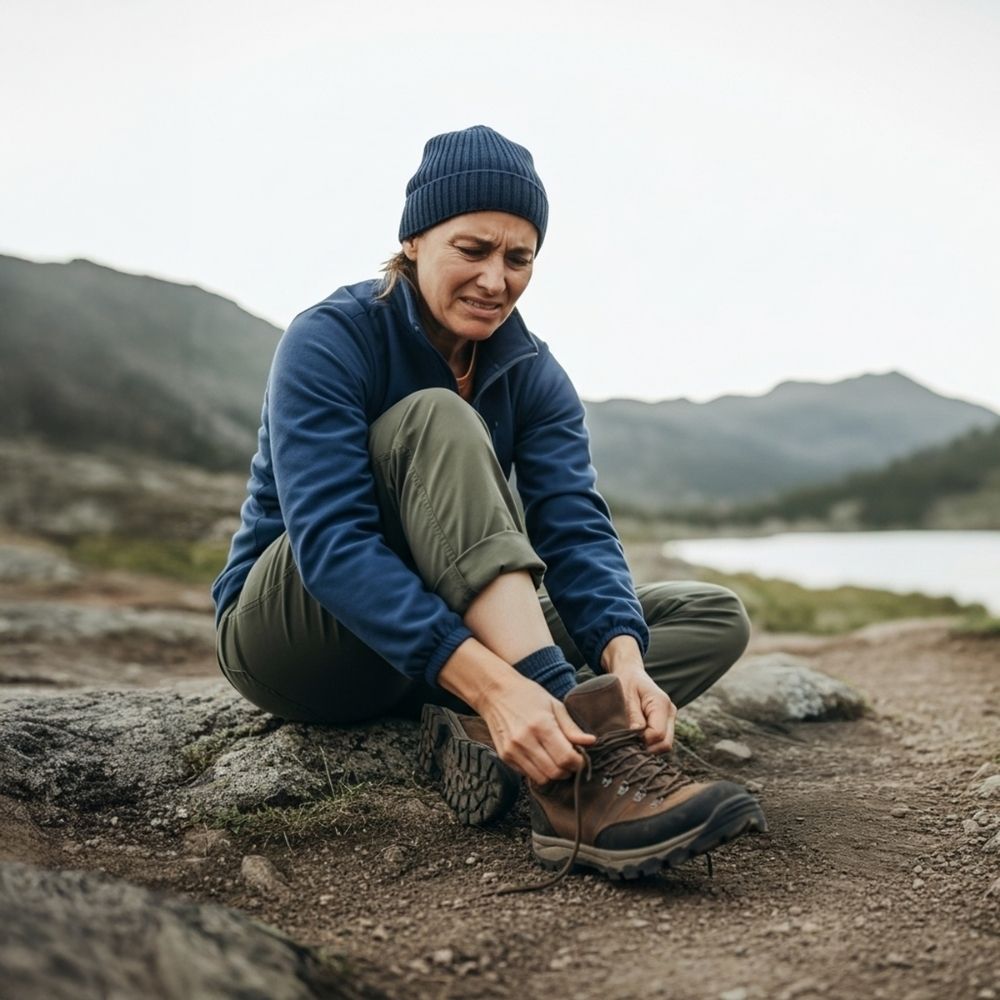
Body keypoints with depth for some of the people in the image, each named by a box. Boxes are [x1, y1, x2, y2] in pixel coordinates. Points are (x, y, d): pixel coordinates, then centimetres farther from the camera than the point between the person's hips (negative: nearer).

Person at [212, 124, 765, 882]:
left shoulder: (533, 375, -1)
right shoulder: (329, 343, -16)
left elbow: (576, 529, -14)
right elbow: (331, 542, -30)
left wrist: (625, 657, -35)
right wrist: (486, 678, -43)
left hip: (457, 640, 6)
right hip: (301, 640, -5)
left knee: (715, 617, -6)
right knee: (435, 419, -31)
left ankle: (473, 737, -30)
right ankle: (582, 756, -44)